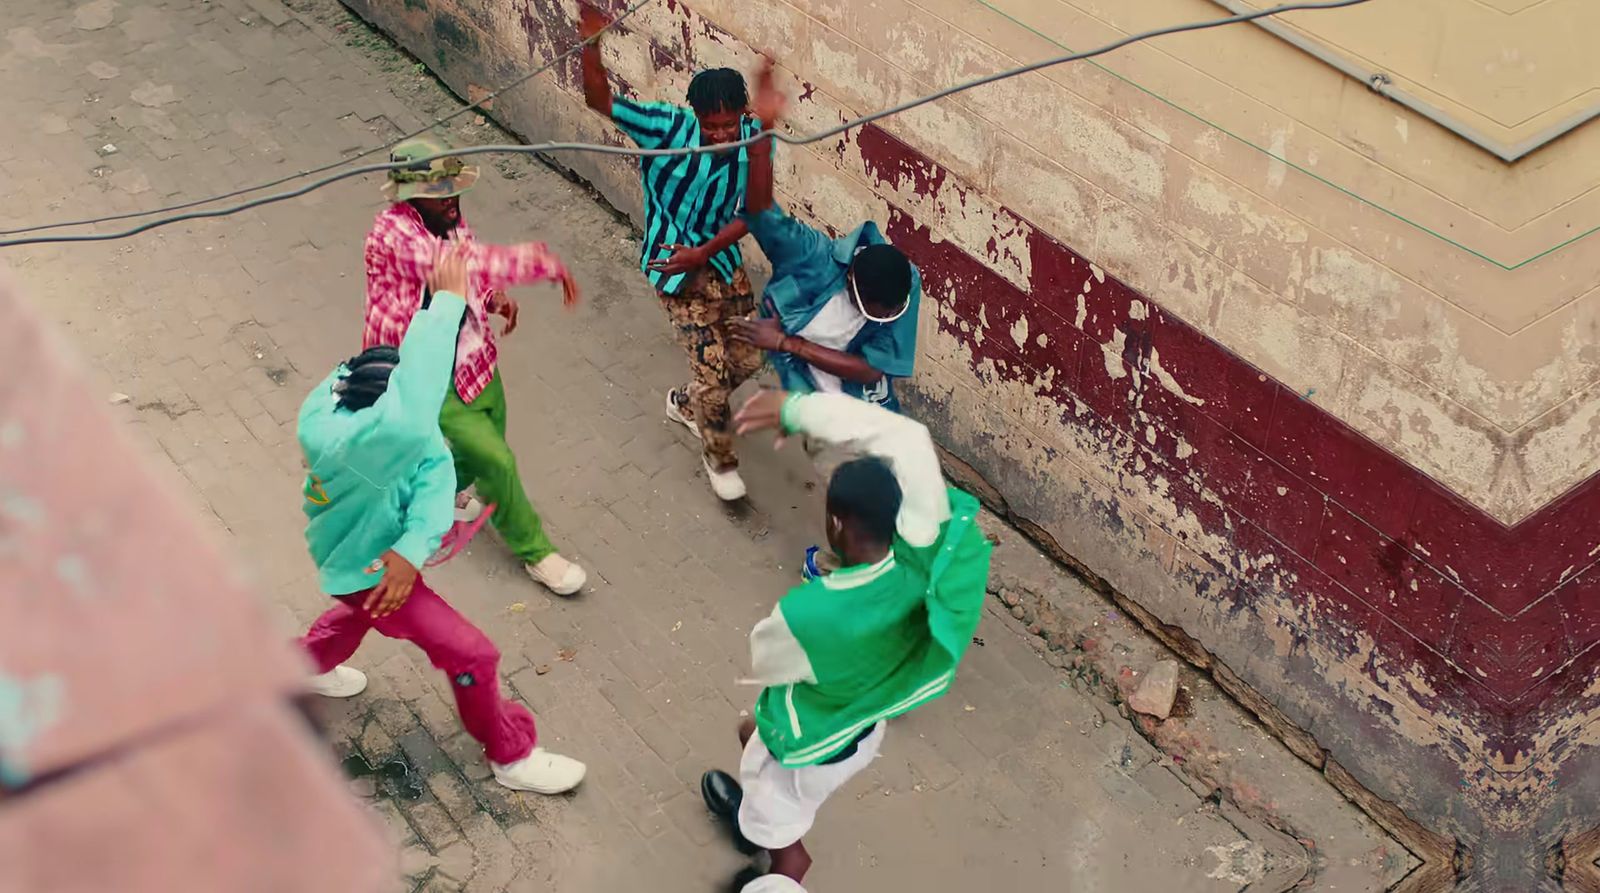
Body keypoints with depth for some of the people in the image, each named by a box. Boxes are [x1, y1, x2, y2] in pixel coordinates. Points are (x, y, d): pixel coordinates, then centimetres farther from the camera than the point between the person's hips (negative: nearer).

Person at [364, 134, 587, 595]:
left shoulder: (451, 221, -4)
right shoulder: (392, 234, -30)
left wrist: (496, 297, -7)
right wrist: (543, 263, -44)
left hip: (474, 358, 8)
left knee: (484, 447, 23)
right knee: (497, 461, -4)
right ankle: (535, 552, 17)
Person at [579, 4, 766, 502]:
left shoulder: (755, 138, -13)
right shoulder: (669, 127, -22)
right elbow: (600, 101, -27)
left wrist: (704, 252, -19)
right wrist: (591, 43, -43)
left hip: (723, 261, 5)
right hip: (676, 268, -5)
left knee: (746, 361, 14)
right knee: (713, 368, -6)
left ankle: (686, 404, 45)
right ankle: (719, 458, 21)